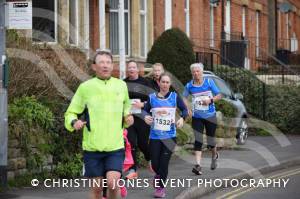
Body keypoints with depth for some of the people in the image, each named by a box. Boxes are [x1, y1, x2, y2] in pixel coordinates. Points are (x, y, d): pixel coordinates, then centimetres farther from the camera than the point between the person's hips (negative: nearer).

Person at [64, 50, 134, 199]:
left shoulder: (121, 85, 7)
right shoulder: (85, 87, -1)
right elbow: (71, 113, 4)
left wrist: (128, 118, 3)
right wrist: (74, 122, -17)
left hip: (115, 147, 1)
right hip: (92, 147, -1)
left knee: (113, 183, -16)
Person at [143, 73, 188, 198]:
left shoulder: (175, 97, 0)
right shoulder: (152, 97, 1)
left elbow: (184, 109, 4)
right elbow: (145, 110, 7)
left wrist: (182, 118, -16)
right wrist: (146, 116, -15)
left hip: (170, 136, -1)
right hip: (155, 136, 1)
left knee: (164, 163, -4)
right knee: (155, 163, 2)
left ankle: (160, 187, 14)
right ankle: (159, 176, 37)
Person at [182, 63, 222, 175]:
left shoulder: (209, 82, -4)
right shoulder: (189, 86, -1)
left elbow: (219, 95, 0)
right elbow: (184, 98, 10)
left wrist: (211, 100, -18)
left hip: (210, 116, -1)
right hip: (197, 117, 1)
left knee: (210, 141, 9)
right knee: (198, 141, -11)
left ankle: (214, 156, 41)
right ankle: (198, 165, -15)